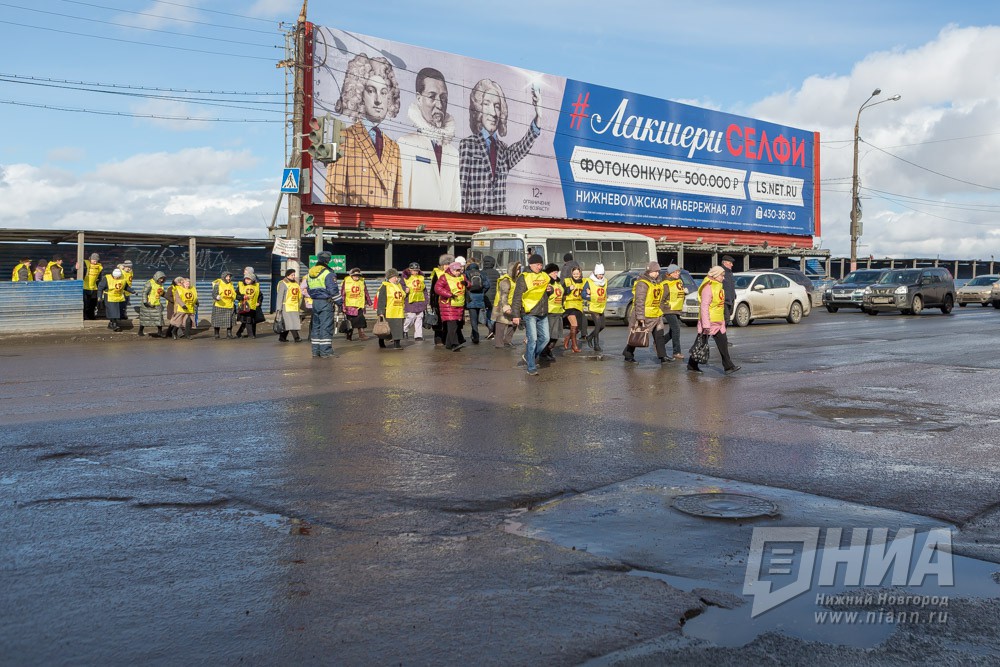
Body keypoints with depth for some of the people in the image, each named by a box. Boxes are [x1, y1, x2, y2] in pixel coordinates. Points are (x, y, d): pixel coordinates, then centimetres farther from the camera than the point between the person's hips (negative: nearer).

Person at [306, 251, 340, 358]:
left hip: (315, 302, 7)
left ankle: (315, 350, 15)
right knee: (326, 327, -5)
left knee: (316, 325, 12)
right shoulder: (328, 273, -12)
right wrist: (338, 302, -7)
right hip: (326, 302, -7)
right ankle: (325, 351, -7)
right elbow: (333, 290, -14)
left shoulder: (310, 273, 13)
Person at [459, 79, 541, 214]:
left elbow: (523, 147, -7)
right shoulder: (467, 145, 3)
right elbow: (461, 188, -3)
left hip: (501, 218, 4)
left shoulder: (504, 150, 14)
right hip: (474, 219, -3)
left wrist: (538, 116, -22)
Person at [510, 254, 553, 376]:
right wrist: (516, 315, -16)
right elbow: (517, 297, -10)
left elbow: (549, 290, 30)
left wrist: (550, 289, 4)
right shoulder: (524, 277, -7)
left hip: (543, 314, 7)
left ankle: (528, 356, 26)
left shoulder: (544, 276, 13)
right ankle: (531, 367, -2)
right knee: (533, 339, -9)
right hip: (529, 313, -7)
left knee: (545, 338, 7)